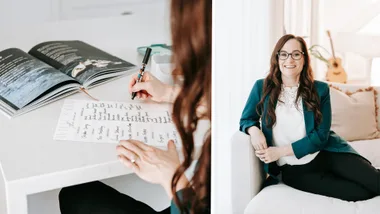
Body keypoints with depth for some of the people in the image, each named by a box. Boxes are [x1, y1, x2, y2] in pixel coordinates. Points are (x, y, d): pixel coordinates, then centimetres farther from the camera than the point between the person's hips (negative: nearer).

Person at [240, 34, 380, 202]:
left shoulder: (320, 89, 1)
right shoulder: (262, 87, 1)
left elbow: (321, 135, -4)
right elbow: (246, 119, 10)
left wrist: (280, 151, -14)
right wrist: (254, 130, -15)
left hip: (327, 153, 2)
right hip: (295, 169, -2)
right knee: (360, 193, -19)